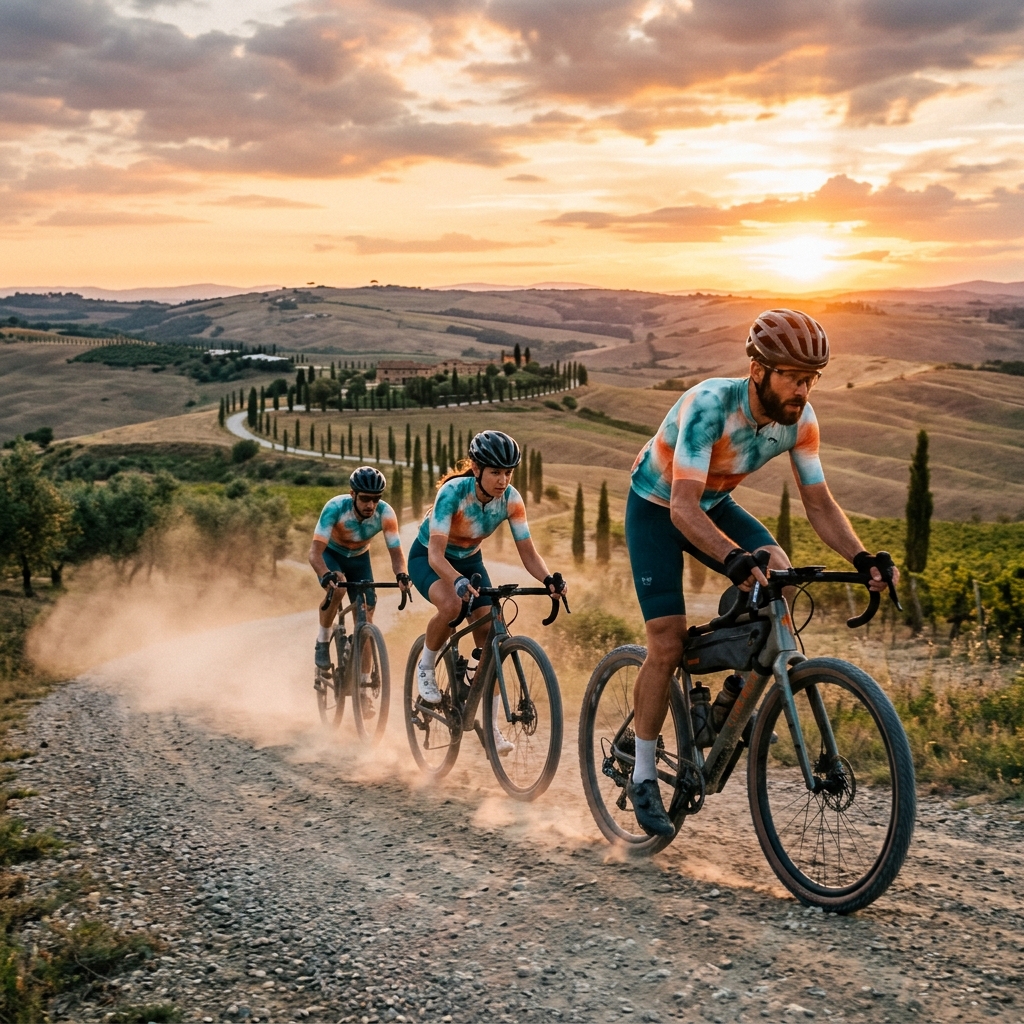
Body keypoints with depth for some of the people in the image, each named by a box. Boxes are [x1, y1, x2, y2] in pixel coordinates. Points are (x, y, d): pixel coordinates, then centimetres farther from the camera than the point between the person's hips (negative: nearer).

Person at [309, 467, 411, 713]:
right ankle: (323, 641, -11)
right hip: (331, 554, -2)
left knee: (366, 620, -8)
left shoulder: (385, 513, -28)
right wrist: (326, 574, -58)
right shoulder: (336, 508, -35)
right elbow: (315, 551, -38)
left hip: (359, 558, 2)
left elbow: (396, 552, -24)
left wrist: (401, 574, -46)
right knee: (337, 588, -36)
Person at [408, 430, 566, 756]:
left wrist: (549, 579, -39)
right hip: (428, 558, -4)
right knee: (452, 604, -37)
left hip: (469, 559, 4)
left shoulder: (511, 499, -20)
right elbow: (436, 553, -40)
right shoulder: (453, 492, -33)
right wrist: (459, 581, -59)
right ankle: (425, 667, -8)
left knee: (489, 637, -10)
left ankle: (491, 727, -1)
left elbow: (528, 551, -19)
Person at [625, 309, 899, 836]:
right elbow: (683, 508, -41)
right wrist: (735, 560, -57)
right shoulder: (710, 404, -35)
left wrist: (862, 558, -26)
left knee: (776, 571, -21)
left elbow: (819, 503, -10)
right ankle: (643, 777, 3)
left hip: (715, 503, 5)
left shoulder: (799, 419, -17)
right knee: (668, 644, -12)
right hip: (657, 509, -5)